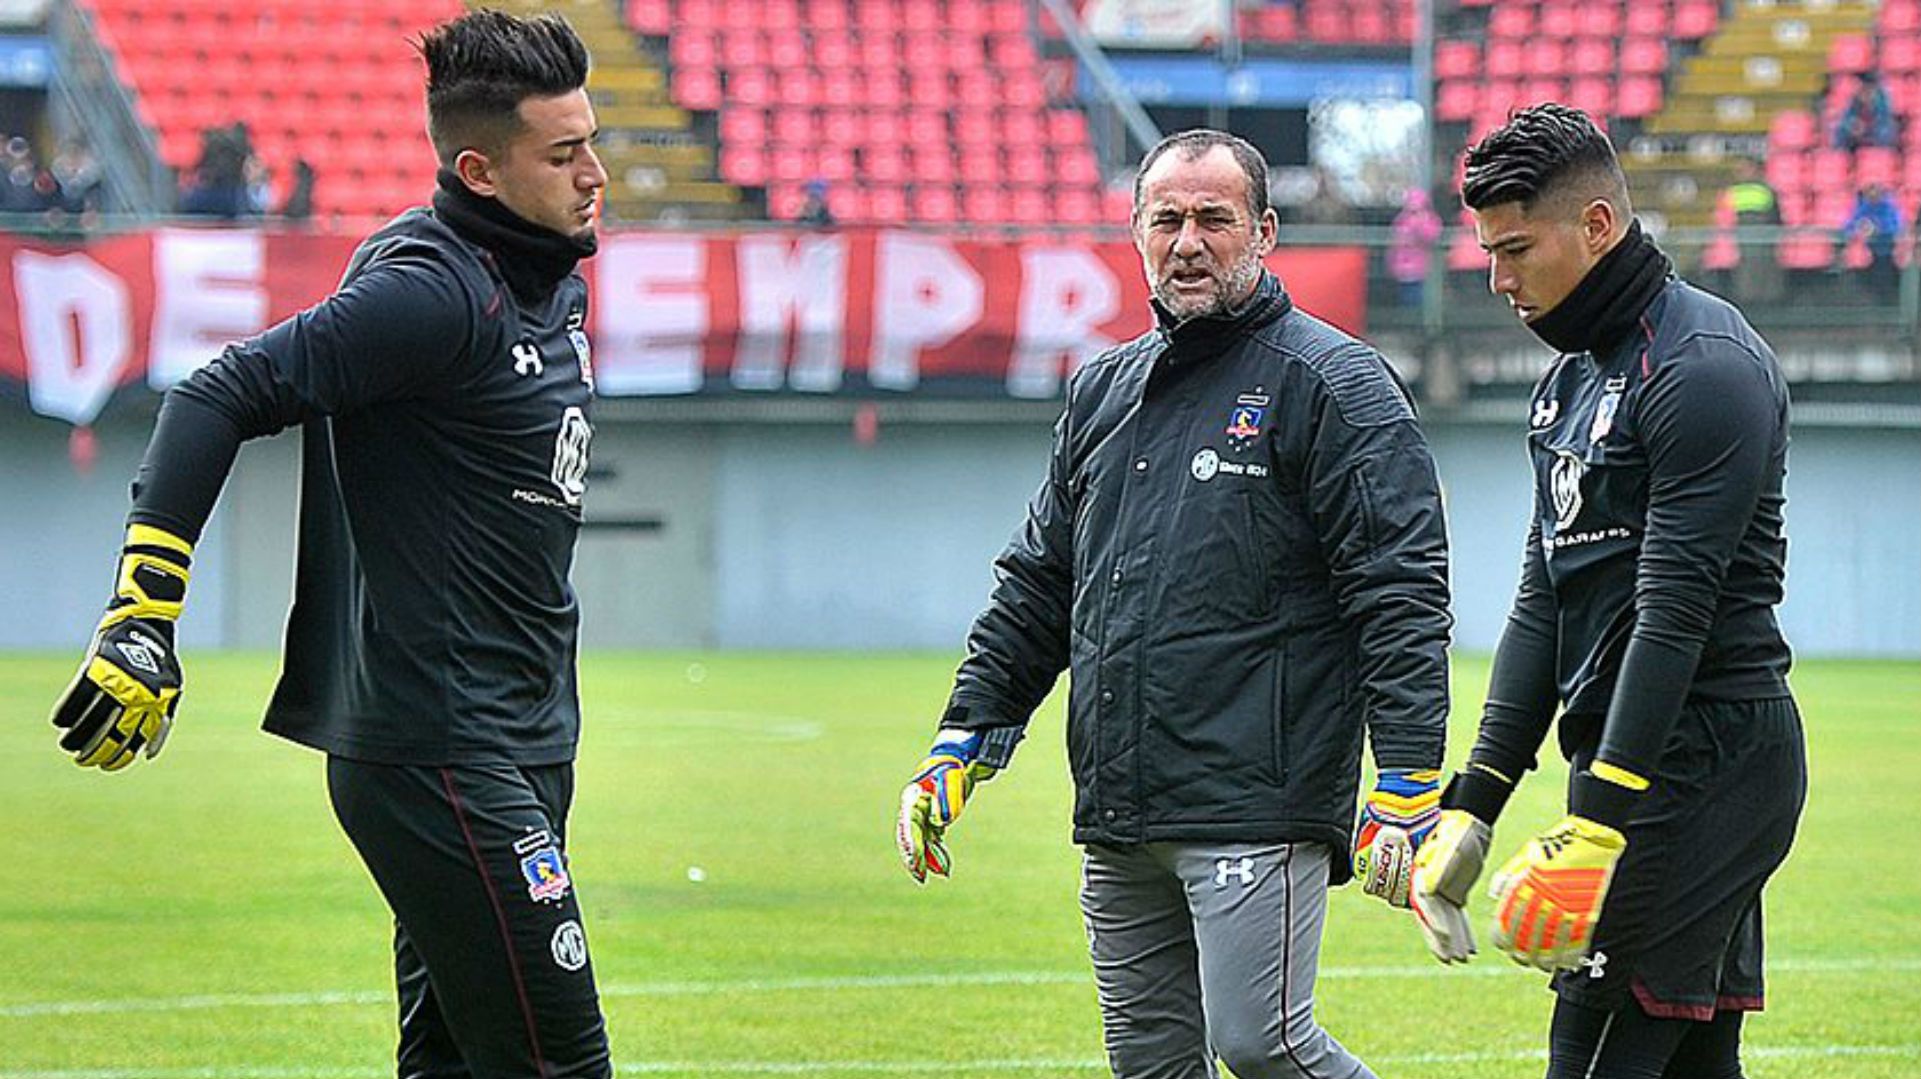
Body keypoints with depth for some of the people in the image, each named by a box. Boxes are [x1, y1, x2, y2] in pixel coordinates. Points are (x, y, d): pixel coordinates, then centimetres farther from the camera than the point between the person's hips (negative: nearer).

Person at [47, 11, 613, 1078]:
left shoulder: (555, 285, 13)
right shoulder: (433, 291, -17)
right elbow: (220, 397, -21)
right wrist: (143, 617, -27)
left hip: (517, 749, 10)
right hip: (436, 754, -10)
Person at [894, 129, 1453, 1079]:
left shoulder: (1328, 384, -2)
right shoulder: (1103, 394, 18)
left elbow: (1400, 594, -9)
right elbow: (1036, 586, 25)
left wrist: (1408, 787, -16)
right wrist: (960, 745, 17)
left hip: (1258, 811, -7)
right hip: (1116, 822, 7)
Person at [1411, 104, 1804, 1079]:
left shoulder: (1704, 367, -13)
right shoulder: (1573, 380, 18)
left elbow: (1676, 611, -20)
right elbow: (1543, 602, 18)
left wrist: (1596, 824, -24)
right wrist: (1470, 806, 10)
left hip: (1703, 755, -10)